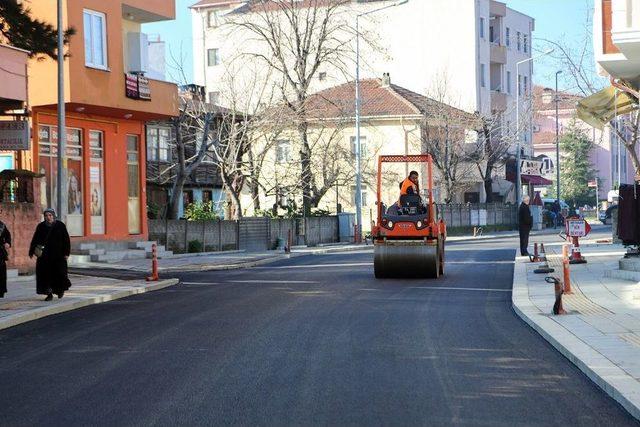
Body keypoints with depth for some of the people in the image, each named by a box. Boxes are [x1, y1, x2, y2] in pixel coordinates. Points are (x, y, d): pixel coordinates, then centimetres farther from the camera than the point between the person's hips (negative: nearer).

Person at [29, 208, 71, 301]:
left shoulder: (60, 225, -2)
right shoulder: (41, 226, 4)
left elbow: (66, 240, -2)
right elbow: (35, 240, 5)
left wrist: (66, 253, -8)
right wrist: (31, 251, -1)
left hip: (58, 254, -2)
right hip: (44, 255, 2)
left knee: (59, 272, -3)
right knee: (46, 273, -3)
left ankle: (60, 288, 27)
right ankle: (49, 293, 3)